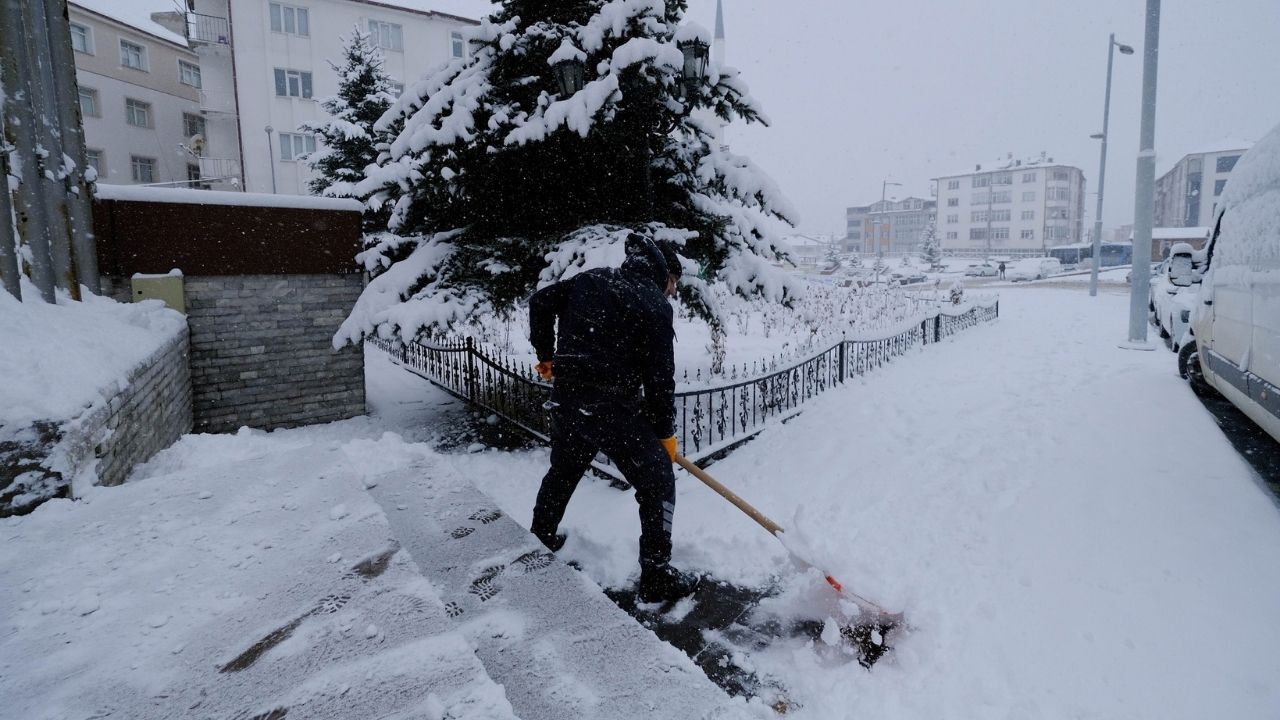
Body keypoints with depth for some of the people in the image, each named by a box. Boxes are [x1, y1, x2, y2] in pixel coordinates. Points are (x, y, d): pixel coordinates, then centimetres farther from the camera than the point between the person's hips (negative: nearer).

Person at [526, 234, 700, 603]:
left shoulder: (592, 279, 11)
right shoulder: (655, 306, -7)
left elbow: (541, 301, 12)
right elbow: (659, 376, -9)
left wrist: (546, 354, 22)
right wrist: (665, 431, 2)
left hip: (566, 400, 7)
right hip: (613, 409, -7)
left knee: (564, 471, 29)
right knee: (658, 483, 6)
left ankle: (540, 538, 48)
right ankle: (657, 577, 10)